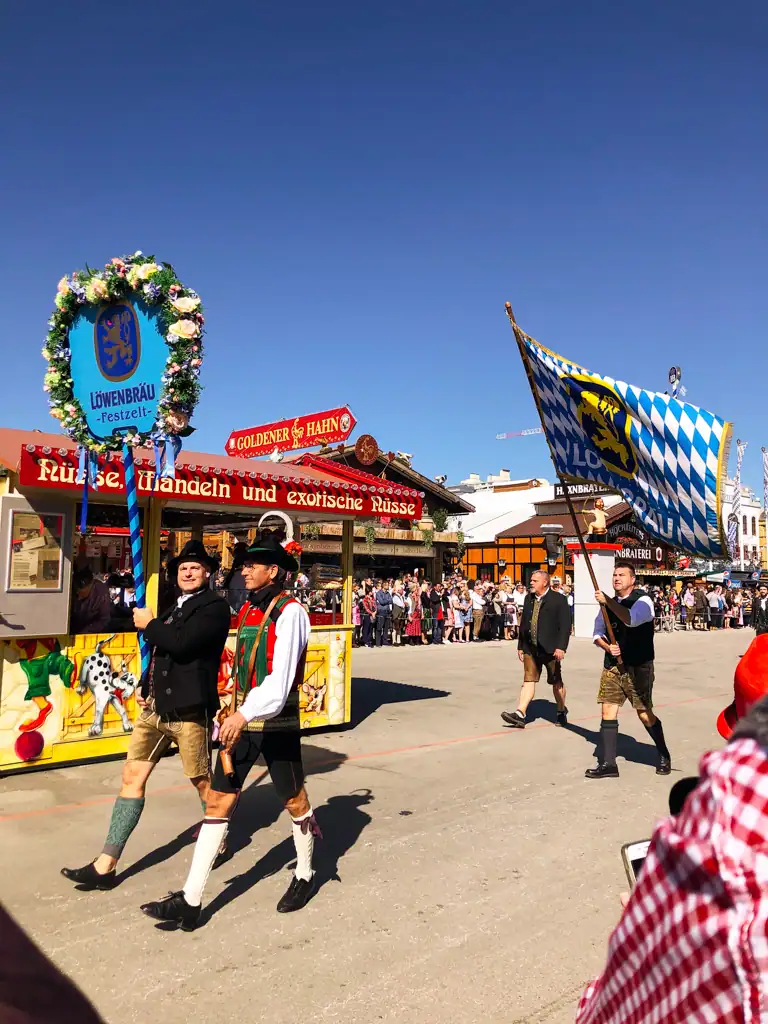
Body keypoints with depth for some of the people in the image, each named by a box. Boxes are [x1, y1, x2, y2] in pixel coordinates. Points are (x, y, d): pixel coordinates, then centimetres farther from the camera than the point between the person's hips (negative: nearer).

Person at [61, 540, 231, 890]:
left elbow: (180, 644, -23)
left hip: (189, 710, -7)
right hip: (155, 707, 7)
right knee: (132, 777, 6)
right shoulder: (175, 609, 15)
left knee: (202, 782, 8)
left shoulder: (215, 607, -9)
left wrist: (149, 624, -8)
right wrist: (145, 687, 12)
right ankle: (106, 864, 12)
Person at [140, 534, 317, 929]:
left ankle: (305, 876, 35)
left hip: (277, 722, -7)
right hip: (242, 720, 7)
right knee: (218, 801, 5)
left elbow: (281, 677, -25)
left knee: (294, 800, 12)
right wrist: (235, 712, 18)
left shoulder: (289, 612, -17)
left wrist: (247, 714, -33)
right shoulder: (247, 609, 7)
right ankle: (190, 901, 12)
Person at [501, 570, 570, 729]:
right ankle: (520, 715, -9)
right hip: (530, 648, 4)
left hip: (550, 649, -4)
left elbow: (565, 625, -12)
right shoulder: (528, 599, 12)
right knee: (528, 680, -2)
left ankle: (561, 712, 27)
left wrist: (561, 647, -19)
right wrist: (520, 646, 14)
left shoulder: (558, 599, -7)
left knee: (556, 682, 10)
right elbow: (523, 623, 15)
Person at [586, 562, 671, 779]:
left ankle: (664, 756, 27)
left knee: (645, 714, 1)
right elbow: (597, 633, 13)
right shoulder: (608, 603, 8)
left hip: (638, 667, -5)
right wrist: (607, 647, -7)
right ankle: (607, 764, 8)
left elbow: (631, 619, -31)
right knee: (608, 710, 0)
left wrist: (606, 602, -31)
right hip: (613, 665, 5)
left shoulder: (643, 601, -10)